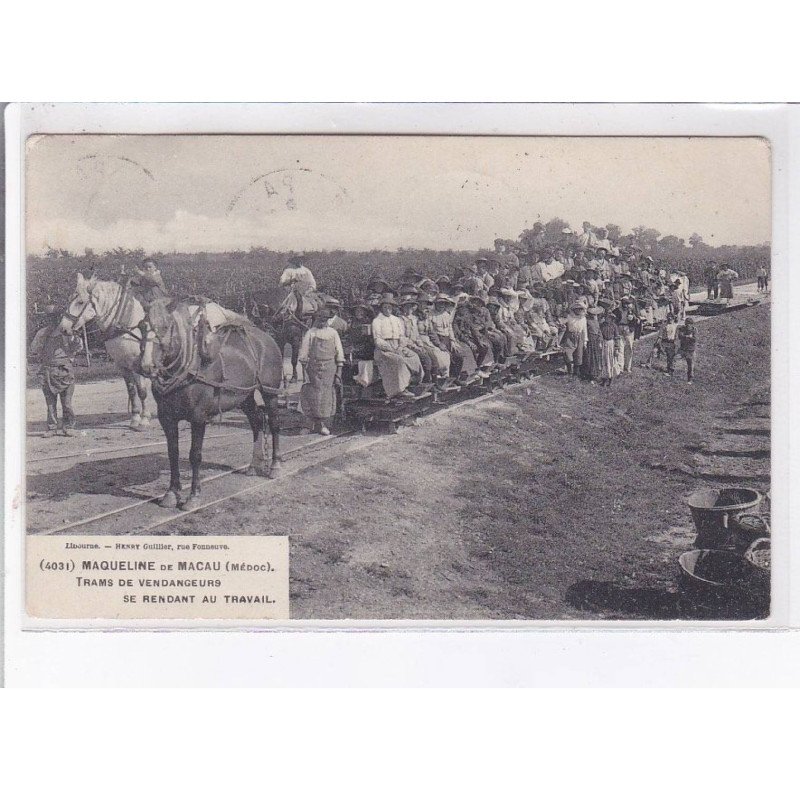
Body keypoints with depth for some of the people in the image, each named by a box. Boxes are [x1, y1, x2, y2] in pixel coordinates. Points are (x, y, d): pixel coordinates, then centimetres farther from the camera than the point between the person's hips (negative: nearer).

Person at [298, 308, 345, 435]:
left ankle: (325, 425, 5)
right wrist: (304, 371, 0)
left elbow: (339, 352, 7)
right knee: (315, 395, -4)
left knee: (328, 395, 0)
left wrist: (339, 371, 2)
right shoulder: (310, 333, 4)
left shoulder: (333, 333, 7)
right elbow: (303, 353, 5)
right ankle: (315, 423, 5)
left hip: (329, 367, 1)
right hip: (313, 367, -1)